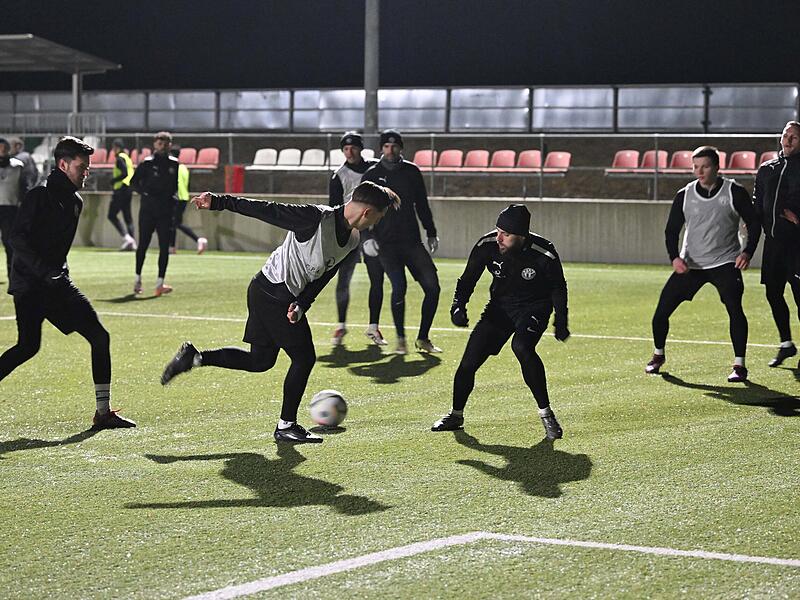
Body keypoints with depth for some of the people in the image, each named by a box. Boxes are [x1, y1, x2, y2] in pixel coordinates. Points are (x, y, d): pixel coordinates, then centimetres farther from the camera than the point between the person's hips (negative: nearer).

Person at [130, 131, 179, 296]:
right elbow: (134, 182, 3)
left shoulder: (174, 164, 9)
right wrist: (145, 192, -12)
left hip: (166, 210, 2)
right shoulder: (147, 163, 0)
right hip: (148, 209, -2)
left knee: (164, 247, -5)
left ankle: (160, 282, -6)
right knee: (143, 244, 3)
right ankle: (138, 278, 18)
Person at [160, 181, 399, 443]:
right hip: (274, 292, -9)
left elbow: (321, 277, 5)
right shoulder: (317, 217, -21)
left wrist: (302, 304, -11)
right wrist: (218, 202, -19)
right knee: (304, 357, -2)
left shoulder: (352, 241, 5)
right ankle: (286, 426, 9)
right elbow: (268, 210, -19)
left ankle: (194, 357, 18)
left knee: (260, 361, 13)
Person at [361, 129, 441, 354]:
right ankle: (400, 339, -6)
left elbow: (422, 204, 17)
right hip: (386, 243, -3)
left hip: (412, 240, 3)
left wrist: (431, 233, 14)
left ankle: (423, 339, 9)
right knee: (399, 286, -20)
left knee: (432, 286, -5)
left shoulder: (411, 171, 9)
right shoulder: (372, 175, 2)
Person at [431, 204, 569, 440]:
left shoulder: (544, 254, -24)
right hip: (500, 305, 3)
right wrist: (458, 305, -19)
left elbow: (558, 287, -4)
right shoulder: (487, 245, -19)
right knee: (470, 358, -5)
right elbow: (468, 279, -4)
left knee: (522, 347, -32)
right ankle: (456, 415, 19)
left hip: (534, 307, -3)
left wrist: (561, 322, -2)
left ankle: (546, 414, -19)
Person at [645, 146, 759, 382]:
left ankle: (739, 365, -11)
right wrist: (674, 257, -12)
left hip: (725, 264, -3)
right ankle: (658, 355, 23)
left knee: (735, 309, -22)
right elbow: (671, 230, 5)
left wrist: (747, 252, -15)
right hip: (690, 264, 3)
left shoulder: (734, 192, -5)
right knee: (662, 309, -1)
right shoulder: (684, 196, 1)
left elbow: (753, 223, 0)